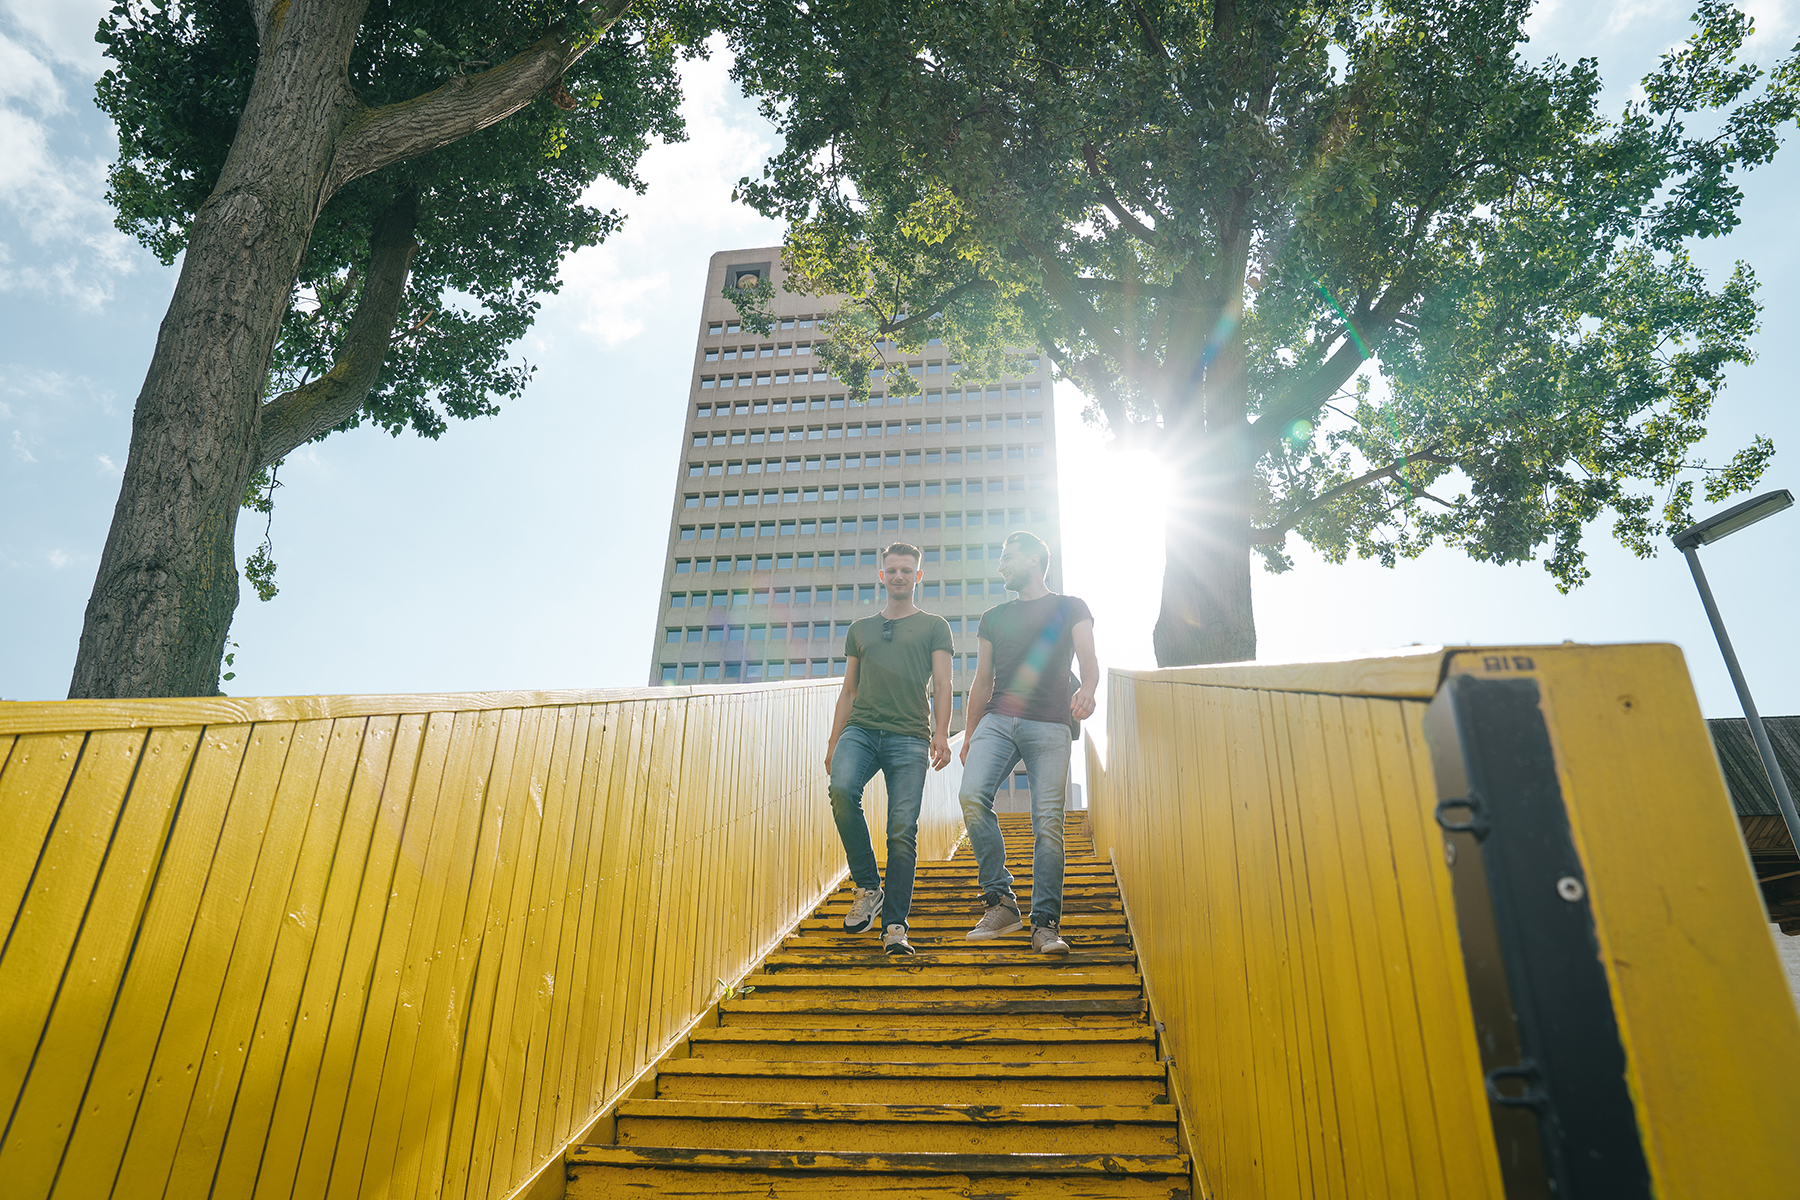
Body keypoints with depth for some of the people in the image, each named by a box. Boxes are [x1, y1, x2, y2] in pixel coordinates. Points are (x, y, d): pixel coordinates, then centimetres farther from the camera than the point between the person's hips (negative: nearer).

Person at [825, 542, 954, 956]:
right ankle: (868, 886, -11)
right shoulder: (860, 629, 24)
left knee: (903, 831, -10)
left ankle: (895, 925, -4)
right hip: (861, 729, 2)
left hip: (909, 736, -2)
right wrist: (833, 742, 14)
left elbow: (942, 685, 5)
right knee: (841, 789, -27)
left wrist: (941, 735, -10)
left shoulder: (934, 626, 16)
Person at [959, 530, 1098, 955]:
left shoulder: (1070, 609, 14)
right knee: (973, 795, -22)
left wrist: (1087, 688, -25)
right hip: (997, 720, 3)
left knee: (1048, 820, -11)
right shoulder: (994, 617, 24)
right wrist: (969, 734, 15)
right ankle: (1000, 901, -14)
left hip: (1050, 726, -3)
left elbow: (1088, 658, -2)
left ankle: (1045, 924, -5)